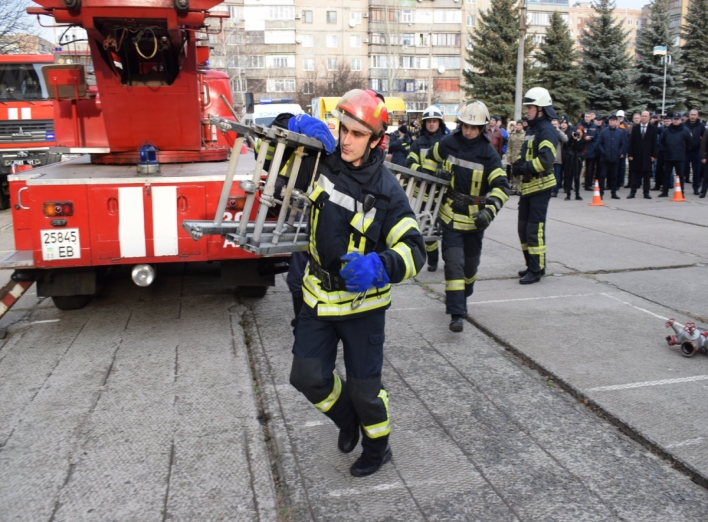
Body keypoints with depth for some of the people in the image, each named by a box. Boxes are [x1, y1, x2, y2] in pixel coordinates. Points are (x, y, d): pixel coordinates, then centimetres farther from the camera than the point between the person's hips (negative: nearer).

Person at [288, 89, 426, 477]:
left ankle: (377, 448, 37)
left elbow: (414, 249, -22)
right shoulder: (323, 164, -6)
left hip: (362, 302, -4)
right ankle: (347, 419, 38)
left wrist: (379, 266, -42)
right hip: (319, 296, 4)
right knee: (307, 376, 6)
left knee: (364, 387, 7)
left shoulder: (386, 190, -18)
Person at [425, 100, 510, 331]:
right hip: (451, 215, 0)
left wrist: (490, 209, -34)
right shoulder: (448, 143, -6)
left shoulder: (488, 153, -12)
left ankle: (463, 297, 44)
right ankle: (456, 313, -10)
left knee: (470, 264, 17)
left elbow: (502, 185, -18)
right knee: (454, 262, -10)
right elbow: (430, 159, 14)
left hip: (475, 218, 1)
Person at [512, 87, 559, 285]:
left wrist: (523, 167, -17)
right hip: (527, 185, 10)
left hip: (540, 186, -10)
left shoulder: (547, 131, -13)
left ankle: (536, 270, -1)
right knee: (523, 228, 13)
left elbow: (545, 160, -25)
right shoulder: (532, 129, 17)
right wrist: (519, 164, 4)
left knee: (534, 229, -8)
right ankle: (532, 265, 25)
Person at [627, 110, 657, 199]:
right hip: (636, 155, 1)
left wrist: (653, 155, -5)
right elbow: (631, 142, 4)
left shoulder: (653, 128, 3)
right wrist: (630, 154, -3)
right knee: (635, 173, 3)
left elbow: (654, 143, 1)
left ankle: (646, 193, 7)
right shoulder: (635, 128, 6)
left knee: (647, 174, 3)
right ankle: (633, 192, 6)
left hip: (647, 155, -1)